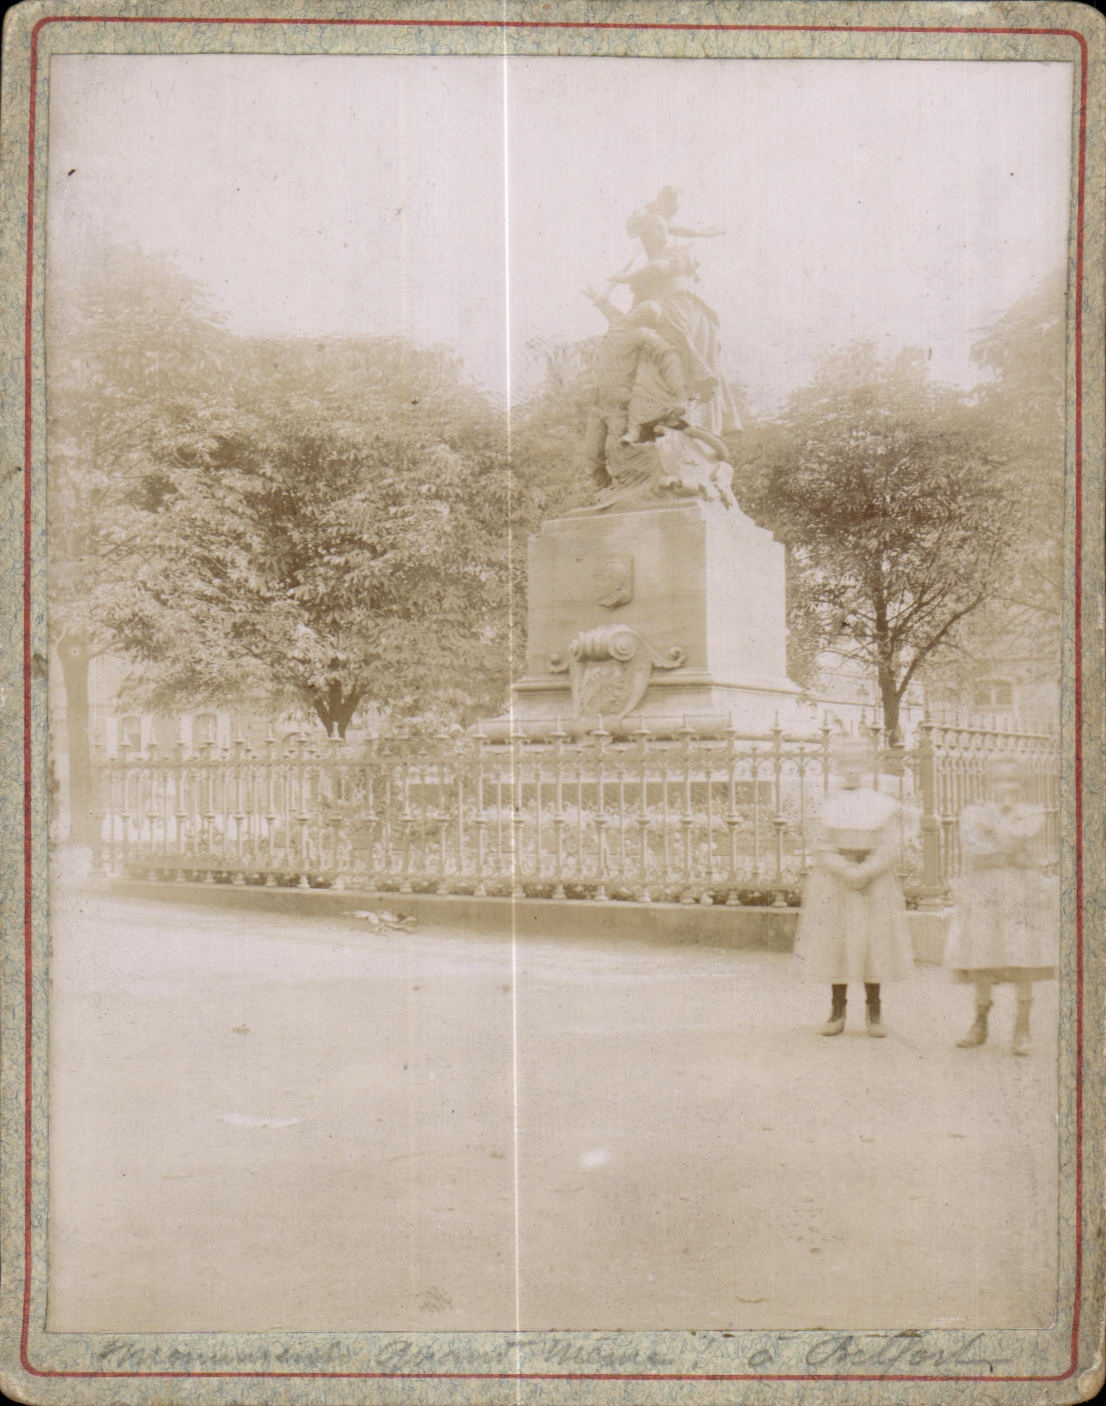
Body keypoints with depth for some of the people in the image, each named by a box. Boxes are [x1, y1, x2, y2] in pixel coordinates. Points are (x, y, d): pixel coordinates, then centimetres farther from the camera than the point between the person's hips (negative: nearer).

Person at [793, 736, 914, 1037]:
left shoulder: (883, 805, 3)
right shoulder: (830, 804, 6)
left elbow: (888, 849, -4)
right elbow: (824, 849, -1)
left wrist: (864, 872, -18)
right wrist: (846, 871, -16)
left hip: (875, 882, -1)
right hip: (833, 880, 1)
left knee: (873, 942, 0)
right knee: (835, 942, 1)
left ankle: (874, 1011, 13)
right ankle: (837, 1010, 13)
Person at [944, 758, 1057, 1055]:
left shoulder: (1032, 816, 6)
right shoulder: (972, 815, 7)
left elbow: (1013, 839, -15)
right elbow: (972, 853, -9)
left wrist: (994, 818, -2)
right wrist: (1010, 857, -12)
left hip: (1022, 895, -1)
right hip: (983, 895, 1)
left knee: (1022, 962, -5)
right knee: (982, 963, 3)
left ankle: (1022, 1030, 5)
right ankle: (980, 1025, 18)